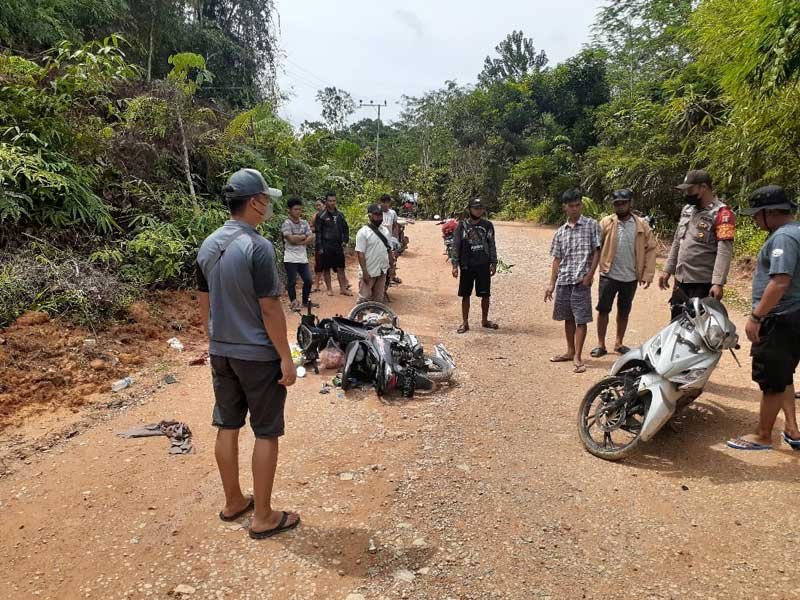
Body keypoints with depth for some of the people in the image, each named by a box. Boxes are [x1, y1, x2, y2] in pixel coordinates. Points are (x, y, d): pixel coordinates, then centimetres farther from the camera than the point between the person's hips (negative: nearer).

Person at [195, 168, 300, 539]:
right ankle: (263, 517, 15)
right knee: (266, 433, 5)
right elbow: (269, 308, -19)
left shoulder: (208, 246, 4)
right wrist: (286, 357, -13)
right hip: (257, 355, -7)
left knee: (227, 426, 16)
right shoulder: (257, 248, -20)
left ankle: (233, 502, 32)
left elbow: (204, 302, 11)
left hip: (221, 352, 8)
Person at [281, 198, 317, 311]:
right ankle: (294, 303, 11)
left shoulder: (305, 223, 10)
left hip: (303, 257, 6)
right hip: (291, 258, -5)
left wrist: (299, 241, -12)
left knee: (308, 280, 7)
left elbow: (311, 239, 2)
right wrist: (304, 236, -3)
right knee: (292, 281, 0)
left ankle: (306, 301, 23)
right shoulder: (286, 224, -6)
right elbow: (292, 239, -18)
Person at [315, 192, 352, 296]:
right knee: (326, 268, 4)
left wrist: (345, 240, 6)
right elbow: (318, 233, -6)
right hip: (326, 247, -4)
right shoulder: (321, 216, -4)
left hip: (338, 246, 4)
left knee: (340, 268, 5)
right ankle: (329, 289, 14)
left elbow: (346, 228, 19)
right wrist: (320, 247, -12)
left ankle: (343, 288, 13)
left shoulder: (340, 215, 9)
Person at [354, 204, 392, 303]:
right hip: (369, 272, -6)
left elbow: (389, 249, 14)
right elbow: (360, 253, -16)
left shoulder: (385, 230, 7)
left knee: (379, 299, 15)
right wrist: (365, 272, -20)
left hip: (383, 271, 6)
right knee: (364, 298, -2)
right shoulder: (363, 232, -12)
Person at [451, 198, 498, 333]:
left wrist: (493, 264, 2)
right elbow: (456, 246, -2)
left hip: (484, 266, 1)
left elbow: (492, 246, 7)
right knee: (465, 295, 5)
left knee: (486, 295, 7)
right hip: (467, 266, -1)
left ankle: (484, 320, 24)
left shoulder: (488, 226, 3)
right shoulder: (462, 226, -2)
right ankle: (465, 323, 16)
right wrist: (455, 265, -8)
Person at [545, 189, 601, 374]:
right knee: (568, 317, 13)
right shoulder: (560, 232, 10)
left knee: (581, 319, -4)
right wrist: (552, 284, 7)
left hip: (581, 280, -4)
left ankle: (577, 356, 2)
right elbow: (557, 259, 11)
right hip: (563, 280, 4)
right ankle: (570, 351, 26)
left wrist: (589, 275, -11)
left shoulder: (591, 225, 0)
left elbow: (597, 252, -2)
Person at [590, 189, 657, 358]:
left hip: (631, 278, 2)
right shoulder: (606, 222, -3)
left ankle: (619, 343, 28)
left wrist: (648, 274, -4)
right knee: (603, 310, 2)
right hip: (608, 275, -1)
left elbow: (651, 249, 1)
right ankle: (600, 344, 13)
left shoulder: (642, 225, 0)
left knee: (624, 312, 14)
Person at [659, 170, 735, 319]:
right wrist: (668, 270, 15)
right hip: (681, 280, 7)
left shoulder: (721, 213, -12)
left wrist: (718, 283, -27)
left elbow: (724, 252, -19)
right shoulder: (687, 209, 12)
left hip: (703, 283, -7)